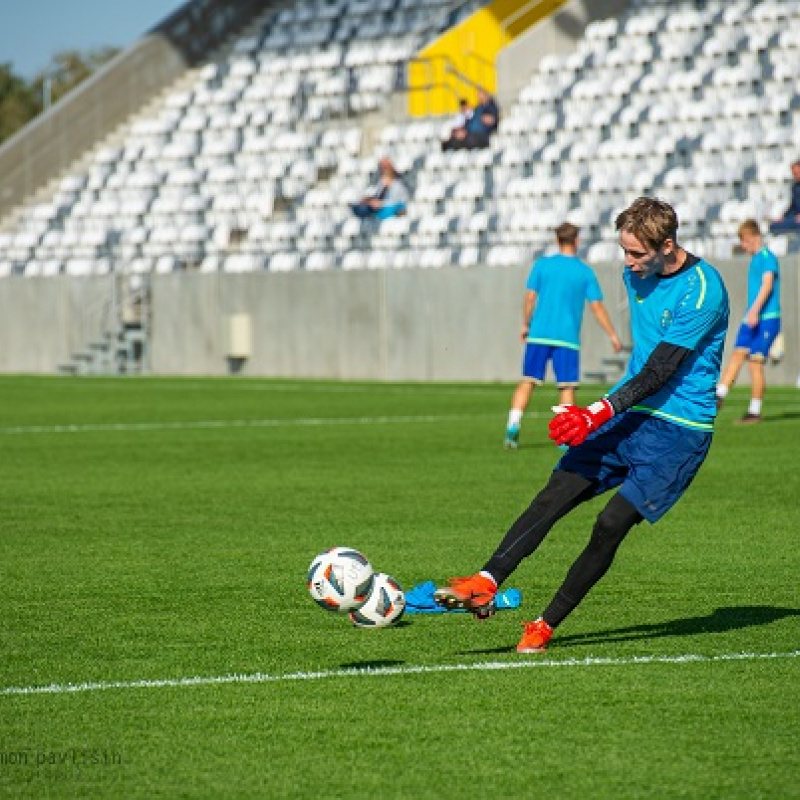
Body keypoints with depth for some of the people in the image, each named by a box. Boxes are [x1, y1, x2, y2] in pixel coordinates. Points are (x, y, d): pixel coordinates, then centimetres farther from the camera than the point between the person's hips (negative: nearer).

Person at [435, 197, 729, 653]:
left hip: (678, 429, -7)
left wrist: (598, 415, -27)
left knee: (611, 525, -13)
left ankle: (547, 626, -3)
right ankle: (486, 585, -19)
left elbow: (659, 372, -22)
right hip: (632, 412, 7)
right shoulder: (638, 275, 7)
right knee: (556, 493, -10)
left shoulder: (702, 290, -18)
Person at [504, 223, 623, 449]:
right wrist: (613, 336, 8)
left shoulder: (542, 265, 3)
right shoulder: (585, 272, 2)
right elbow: (597, 306, 1)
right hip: (567, 337, -1)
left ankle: (513, 427, -9)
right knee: (567, 387, 4)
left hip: (539, 335, 1)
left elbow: (530, 297, 1)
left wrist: (526, 325, 15)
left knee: (527, 382, 5)